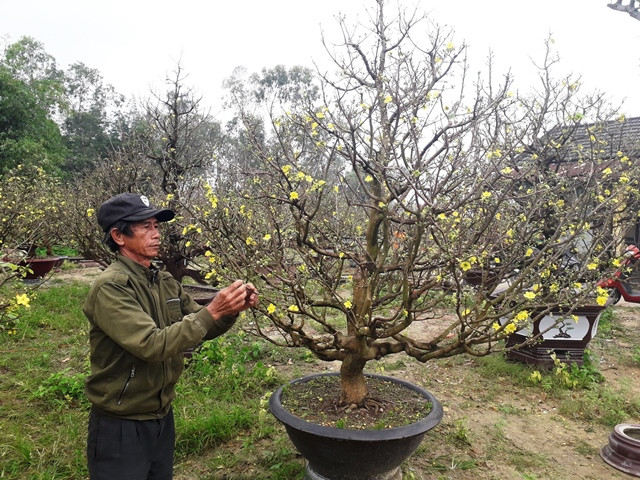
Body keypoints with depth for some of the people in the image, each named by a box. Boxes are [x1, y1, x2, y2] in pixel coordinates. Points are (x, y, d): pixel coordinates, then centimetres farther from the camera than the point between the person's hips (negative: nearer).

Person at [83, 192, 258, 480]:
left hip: (162, 416, 7)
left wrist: (232, 310, -14)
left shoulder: (166, 283, 2)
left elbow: (201, 329, 5)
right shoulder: (110, 288, -21)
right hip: (121, 425, -7)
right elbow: (153, 345, -30)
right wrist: (212, 311, -32)